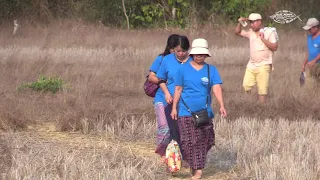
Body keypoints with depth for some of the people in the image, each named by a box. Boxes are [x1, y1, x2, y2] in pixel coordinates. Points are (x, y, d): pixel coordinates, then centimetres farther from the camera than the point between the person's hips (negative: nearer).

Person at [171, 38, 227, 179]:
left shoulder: (211, 70, 2)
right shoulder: (184, 69, 2)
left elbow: (216, 88, -9)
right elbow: (178, 89, 6)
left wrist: (221, 106, -22)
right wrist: (174, 108, 3)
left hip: (204, 112, 1)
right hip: (186, 112, -1)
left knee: (203, 142, 4)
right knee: (188, 141, -6)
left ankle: (198, 169, 17)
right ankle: (196, 168, 5)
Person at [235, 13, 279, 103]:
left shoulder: (269, 32, -4)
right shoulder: (251, 32, 10)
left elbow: (274, 47, -11)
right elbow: (237, 32, 18)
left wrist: (263, 39, -16)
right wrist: (240, 23, 2)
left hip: (263, 66, -5)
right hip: (251, 65, 5)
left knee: (262, 91, -5)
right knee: (246, 87, -4)